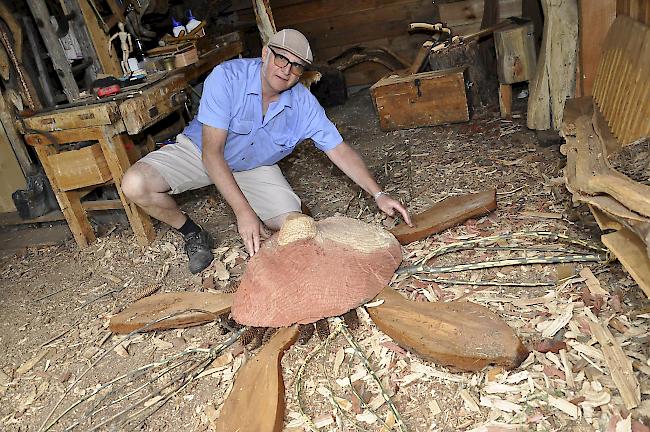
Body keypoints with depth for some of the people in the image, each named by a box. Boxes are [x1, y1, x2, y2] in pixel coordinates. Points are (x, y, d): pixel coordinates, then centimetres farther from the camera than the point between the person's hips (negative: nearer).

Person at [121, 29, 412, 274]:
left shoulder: (304, 104, -18)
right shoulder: (227, 77, -28)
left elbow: (339, 150, -11)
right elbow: (212, 151, -31)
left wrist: (378, 195, -18)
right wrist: (244, 211, -38)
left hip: (256, 167, 2)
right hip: (199, 151, -1)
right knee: (135, 184, -24)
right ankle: (192, 233, 4)